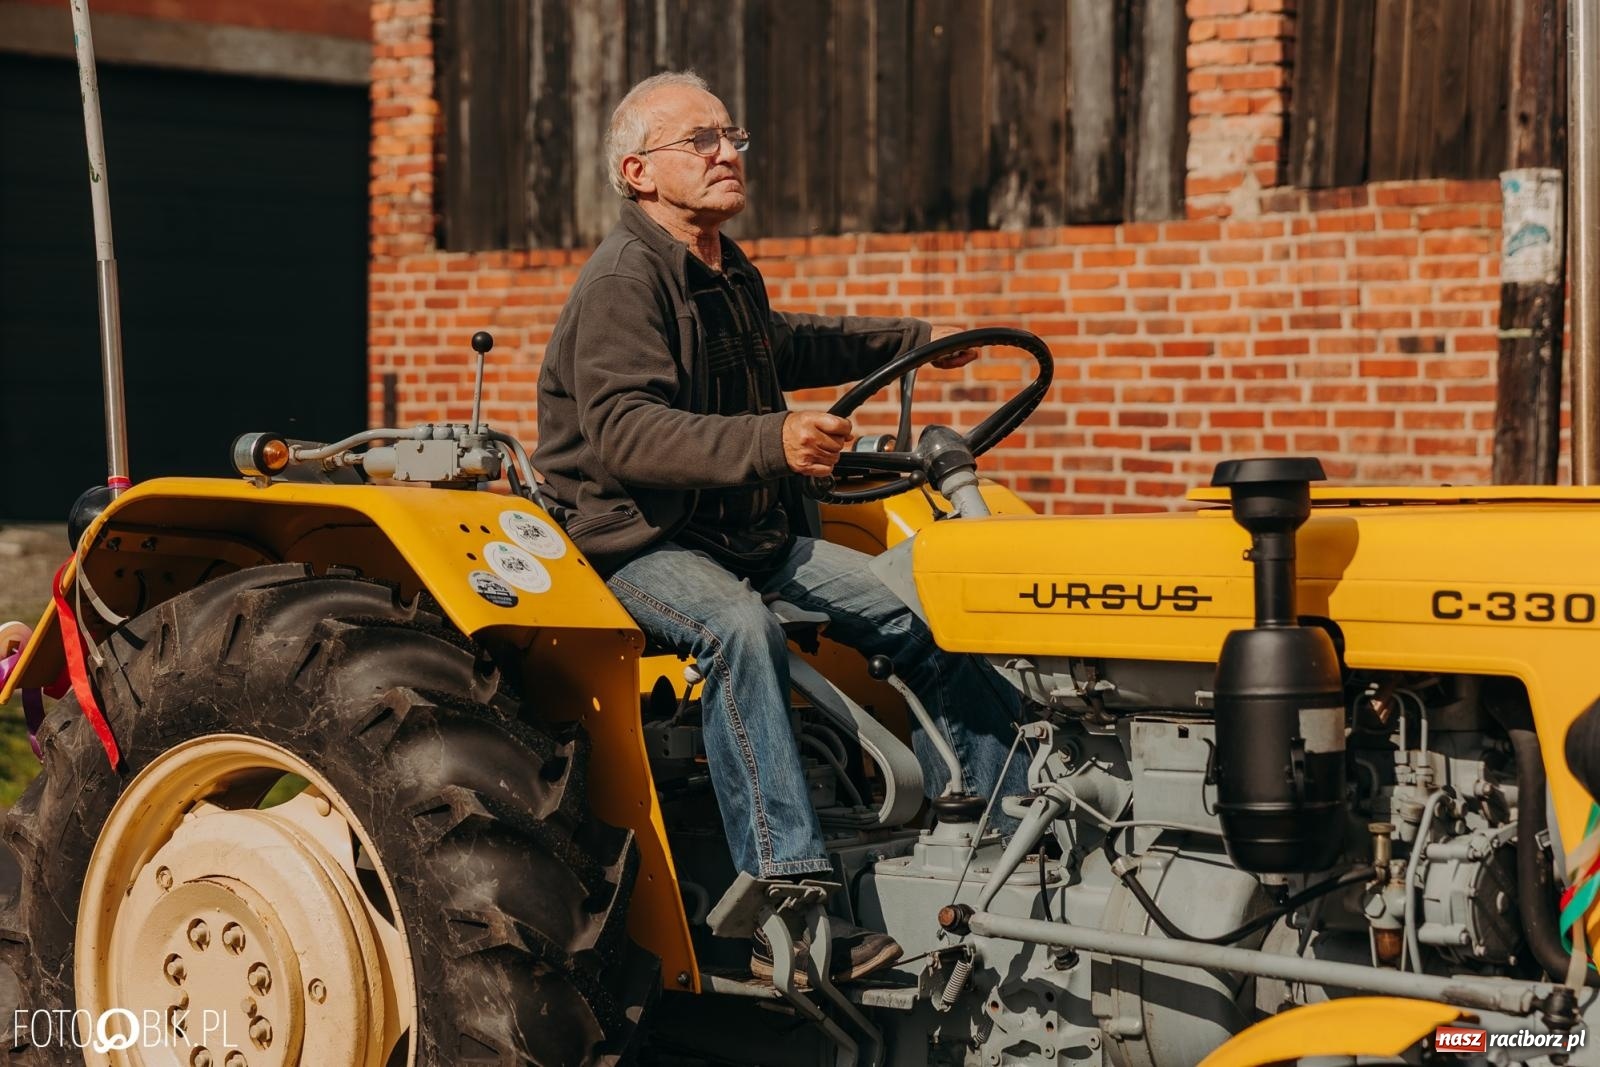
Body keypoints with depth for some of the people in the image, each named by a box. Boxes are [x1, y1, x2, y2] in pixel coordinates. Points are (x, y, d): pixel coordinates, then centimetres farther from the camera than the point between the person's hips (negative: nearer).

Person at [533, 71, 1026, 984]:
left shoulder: (733, 278, 16)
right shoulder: (622, 283, -16)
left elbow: (782, 348, 40)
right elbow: (625, 434, -31)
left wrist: (912, 340, 40)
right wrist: (770, 442, -45)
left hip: (750, 532, 9)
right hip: (634, 540, -9)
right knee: (740, 627, -38)